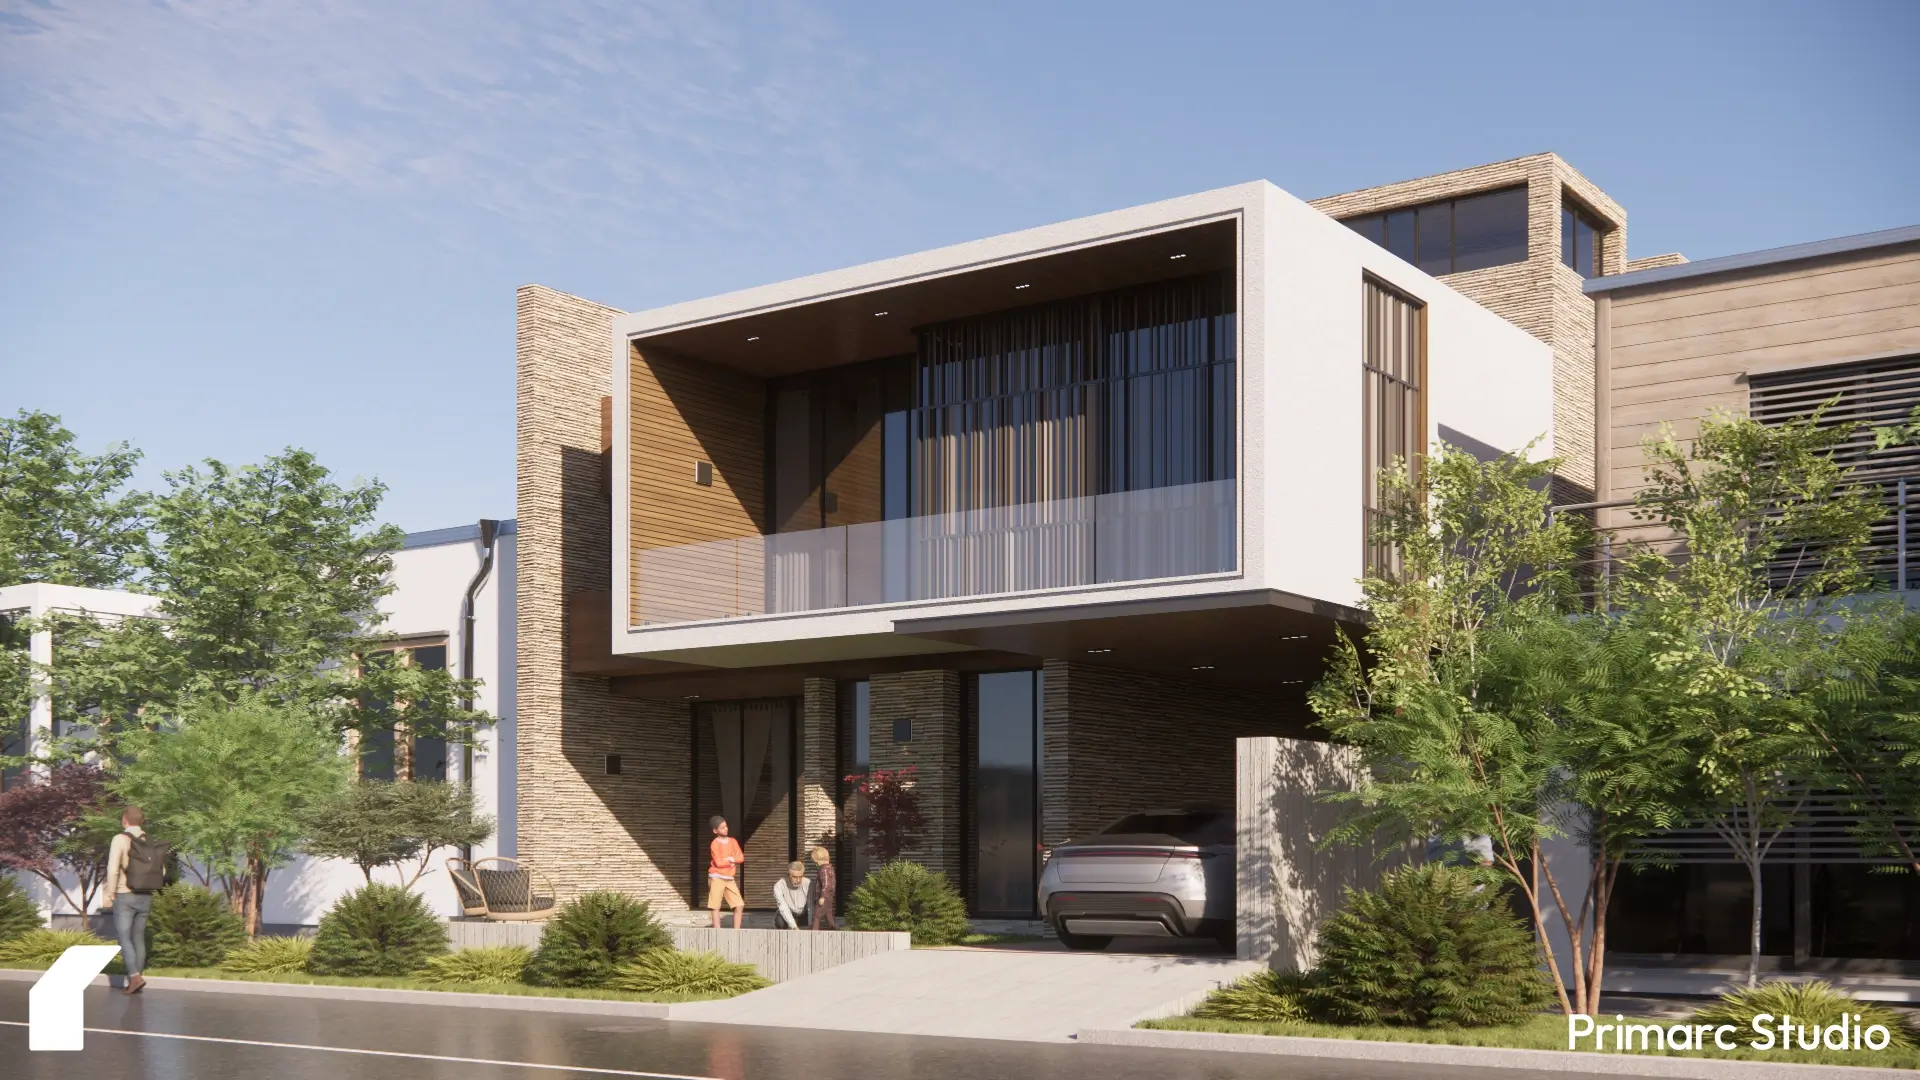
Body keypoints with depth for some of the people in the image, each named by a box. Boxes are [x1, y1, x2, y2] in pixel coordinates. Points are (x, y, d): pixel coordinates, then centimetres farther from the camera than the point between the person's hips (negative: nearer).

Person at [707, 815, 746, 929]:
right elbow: (719, 862, -18)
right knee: (715, 906, -6)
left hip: (729, 878, 6)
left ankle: (736, 931, 7)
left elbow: (741, 857, 2)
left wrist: (730, 859, -14)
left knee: (740, 905, 1)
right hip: (717, 878, -6)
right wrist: (732, 861, -6)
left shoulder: (733, 841, 10)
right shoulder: (715, 844, -9)